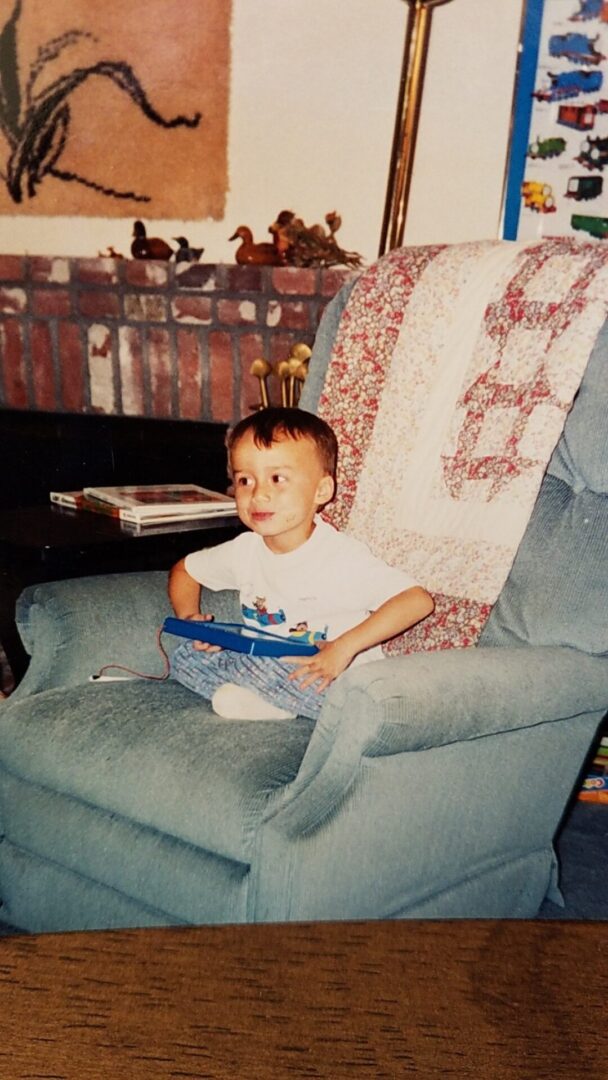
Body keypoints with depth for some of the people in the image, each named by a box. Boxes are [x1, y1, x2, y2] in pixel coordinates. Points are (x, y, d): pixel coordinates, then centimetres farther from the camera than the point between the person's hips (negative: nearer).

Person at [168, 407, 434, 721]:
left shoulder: (341, 557, -19)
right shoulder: (244, 551, 1)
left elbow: (418, 600, -27)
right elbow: (184, 570, 20)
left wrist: (345, 647, -30)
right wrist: (190, 618, 0)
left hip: (336, 683, -7)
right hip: (263, 669, 7)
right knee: (184, 655, -7)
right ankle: (269, 703, -16)